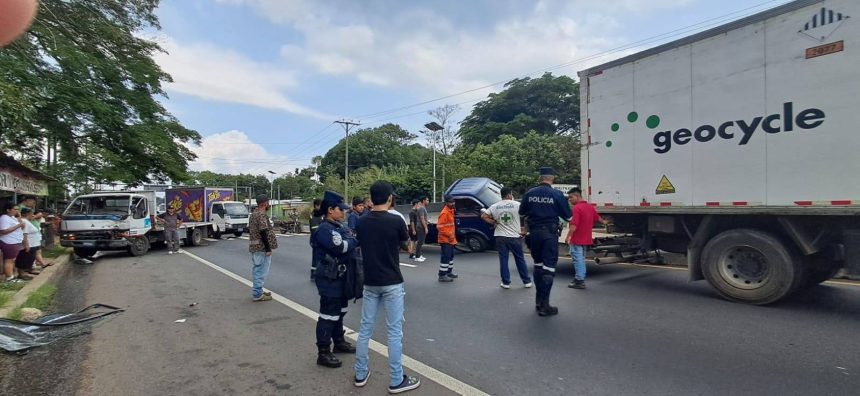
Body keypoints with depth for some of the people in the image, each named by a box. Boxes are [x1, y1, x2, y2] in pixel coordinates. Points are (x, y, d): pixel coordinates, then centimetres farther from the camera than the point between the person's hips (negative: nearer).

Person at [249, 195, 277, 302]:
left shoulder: (253, 214, 15)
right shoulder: (262, 215, -17)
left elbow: (249, 230, 21)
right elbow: (263, 233, -22)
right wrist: (268, 248, -20)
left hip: (254, 247, 10)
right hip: (262, 247, -10)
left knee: (256, 270, 16)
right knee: (261, 271, -4)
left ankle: (257, 291, 26)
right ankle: (257, 294, 1)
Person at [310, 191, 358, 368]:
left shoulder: (339, 226, 13)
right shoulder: (325, 229, -18)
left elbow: (351, 243, 11)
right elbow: (340, 247, -28)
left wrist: (355, 239, -10)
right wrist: (356, 239, -14)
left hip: (341, 276, 10)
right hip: (330, 279, -10)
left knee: (340, 311, 21)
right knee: (329, 314, -3)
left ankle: (339, 342, 36)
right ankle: (323, 353, 7)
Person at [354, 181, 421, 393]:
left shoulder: (362, 223, -1)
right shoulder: (395, 221, -14)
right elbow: (404, 241, 5)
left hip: (369, 282, 5)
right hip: (392, 283, -5)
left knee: (365, 328, 13)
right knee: (394, 331, 3)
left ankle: (360, 374, 25)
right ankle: (397, 380, 12)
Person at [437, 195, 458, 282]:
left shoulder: (451, 211, 13)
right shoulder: (444, 213, -18)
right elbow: (440, 227, -22)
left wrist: (453, 235, 17)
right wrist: (449, 235, -21)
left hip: (450, 239, 10)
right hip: (445, 240, -10)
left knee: (451, 256, 19)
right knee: (446, 257, -10)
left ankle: (449, 272, 32)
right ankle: (442, 275, -5)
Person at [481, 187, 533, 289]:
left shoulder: (494, 206, 0)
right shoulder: (517, 205, -6)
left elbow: (483, 216, -1)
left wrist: (493, 222, 5)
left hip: (501, 237, 1)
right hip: (515, 237, -1)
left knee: (503, 260, 7)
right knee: (520, 260, 11)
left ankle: (506, 282, 10)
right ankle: (527, 281, 19)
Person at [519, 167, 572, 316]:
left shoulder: (530, 193, 0)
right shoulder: (557, 194, -8)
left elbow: (522, 213, 13)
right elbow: (568, 217, -1)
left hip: (534, 232, 4)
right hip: (550, 233, -4)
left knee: (538, 265, 18)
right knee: (548, 268, 0)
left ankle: (538, 301, 26)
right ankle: (544, 305, 0)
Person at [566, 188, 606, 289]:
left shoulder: (577, 208, -18)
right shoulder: (590, 206, 11)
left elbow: (574, 225, -25)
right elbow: (598, 217, 29)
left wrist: (567, 237, -19)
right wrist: (603, 222, 49)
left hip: (577, 239, -9)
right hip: (586, 239, 9)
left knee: (578, 260, -2)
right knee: (581, 259, 18)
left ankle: (579, 281, 1)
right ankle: (580, 278, 26)